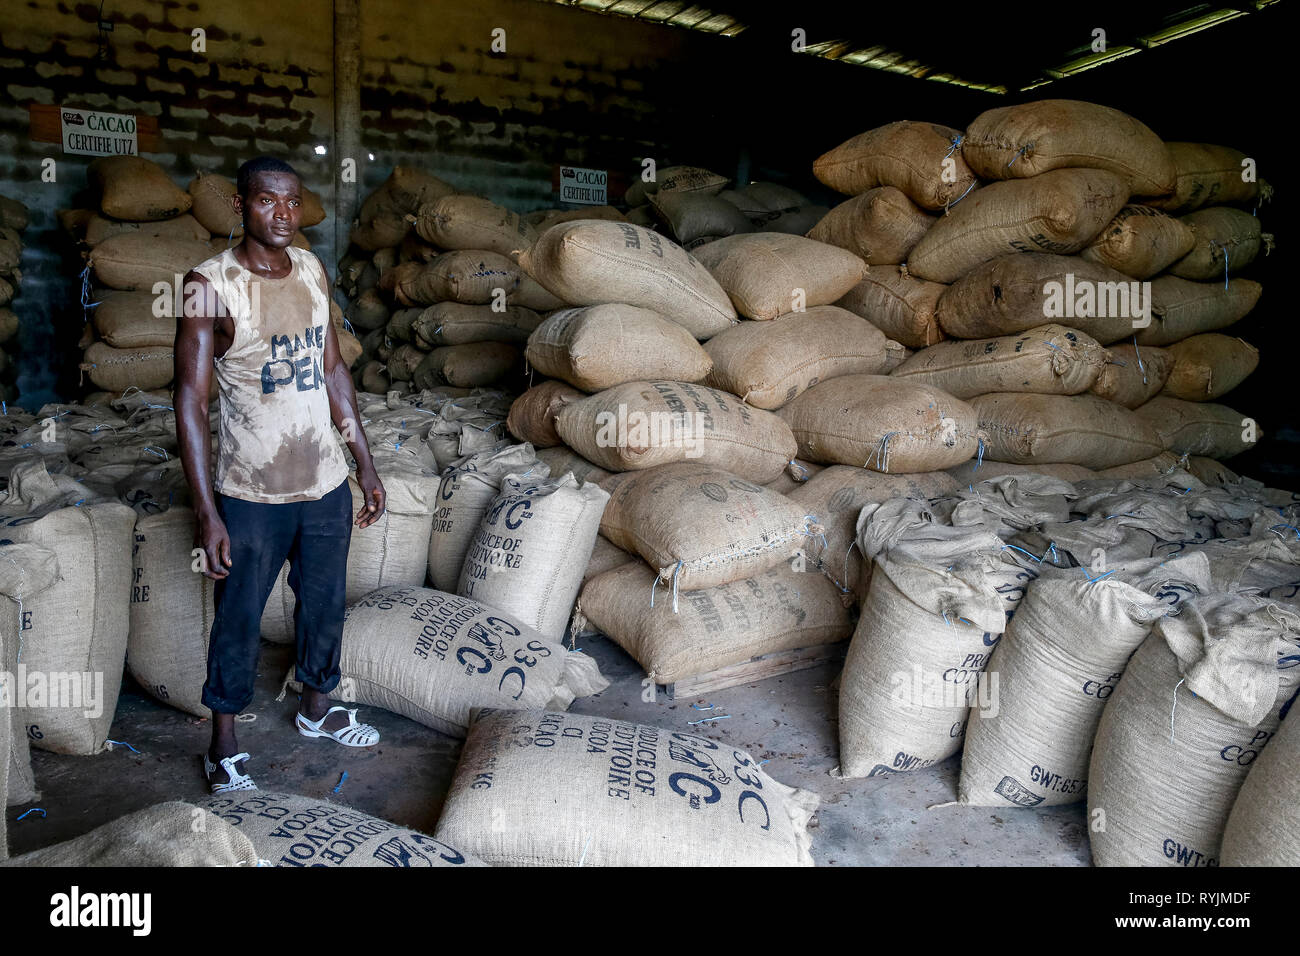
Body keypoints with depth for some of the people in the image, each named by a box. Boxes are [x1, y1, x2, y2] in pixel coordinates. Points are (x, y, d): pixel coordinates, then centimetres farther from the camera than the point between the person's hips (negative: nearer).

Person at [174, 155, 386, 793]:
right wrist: (207, 512, -17)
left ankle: (316, 708, 42)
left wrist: (365, 465, 10)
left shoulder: (312, 270, 4)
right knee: (238, 621, 9)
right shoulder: (211, 284, -13)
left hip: (325, 484, 5)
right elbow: (191, 400, -13)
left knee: (324, 604, 18)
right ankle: (223, 745, 29)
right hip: (251, 494, -5)